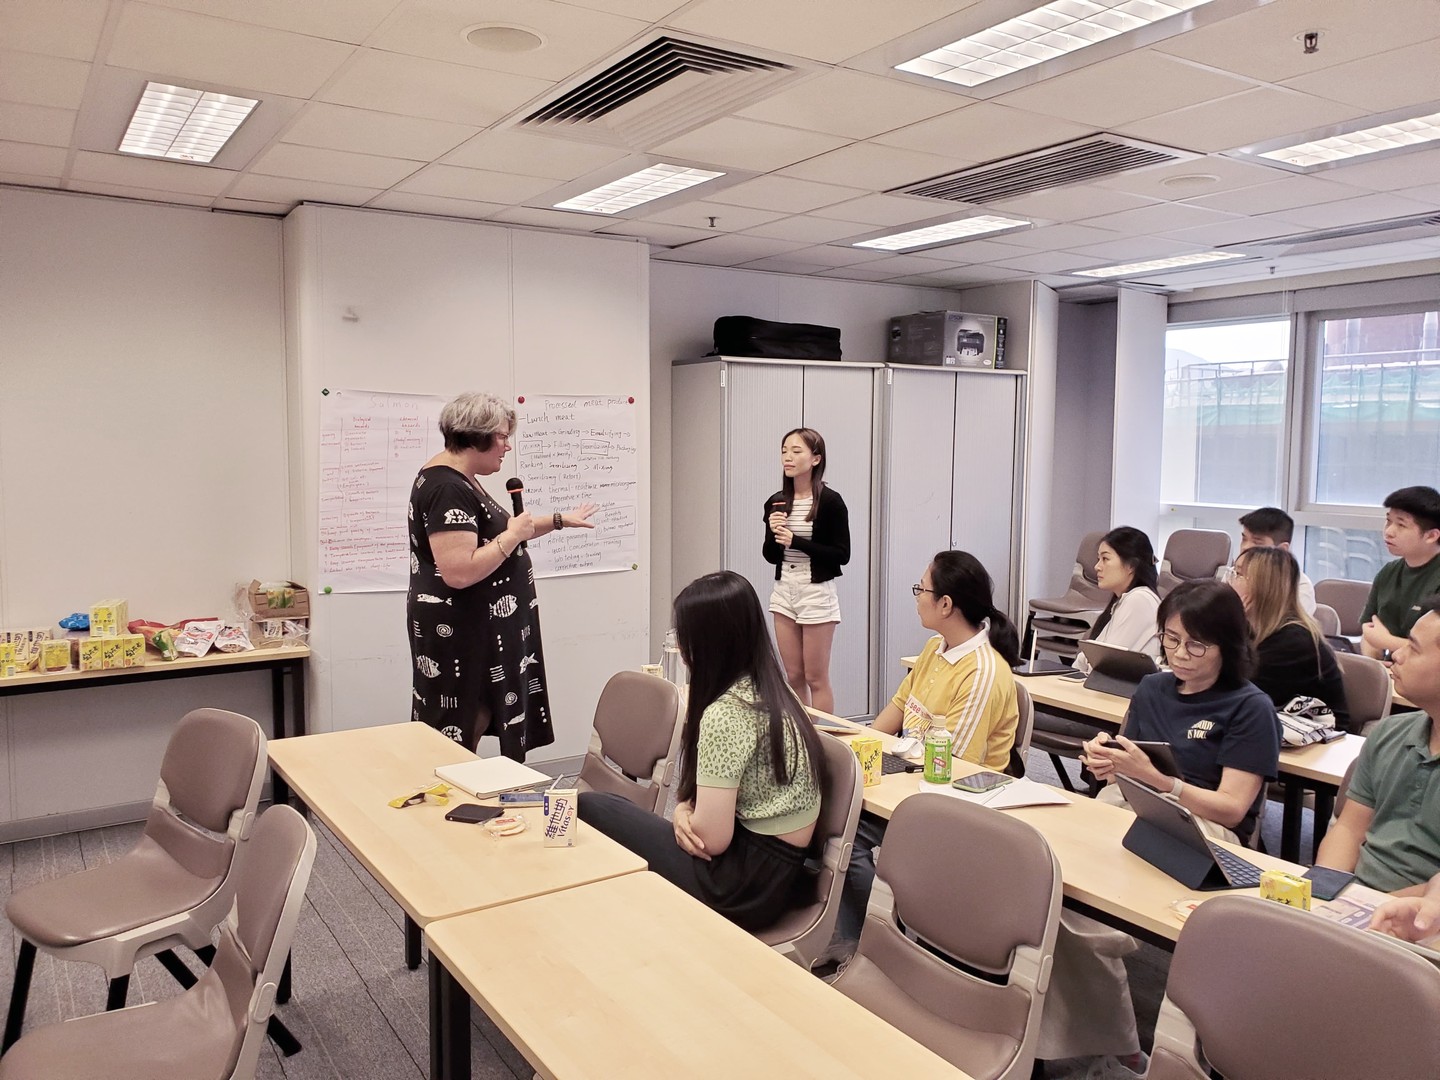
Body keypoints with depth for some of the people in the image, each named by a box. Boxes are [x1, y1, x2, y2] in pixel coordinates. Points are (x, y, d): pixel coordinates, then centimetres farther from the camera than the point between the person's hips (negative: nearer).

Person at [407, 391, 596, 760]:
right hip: (460, 633, -10)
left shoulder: (459, 478, 10)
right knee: (461, 729, 0)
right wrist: (514, 535, -19)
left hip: (480, 627, 10)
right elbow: (459, 573, -29)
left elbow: (493, 530, 24)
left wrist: (559, 520, 22)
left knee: (477, 721, 14)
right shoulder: (447, 489, -22)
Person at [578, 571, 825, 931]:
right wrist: (687, 810, -3)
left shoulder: (725, 713, -21)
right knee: (607, 808, 13)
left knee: (590, 808, -3)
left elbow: (711, 838, -20)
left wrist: (683, 814, -1)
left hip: (746, 882, -9)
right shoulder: (774, 692, 6)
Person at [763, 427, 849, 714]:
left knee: (816, 679, 2)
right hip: (784, 591, 5)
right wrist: (774, 533, -9)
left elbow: (842, 554, -11)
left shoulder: (830, 501, -10)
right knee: (793, 677, 11)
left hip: (817, 592, -5)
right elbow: (770, 555, 12)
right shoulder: (776, 502, 6)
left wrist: (795, 541, -17)